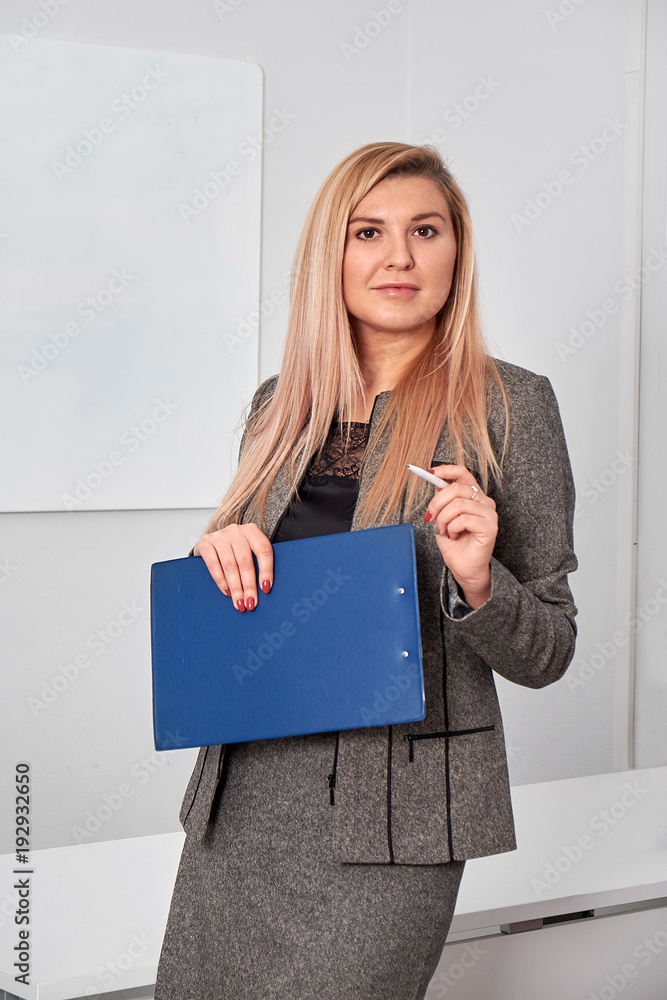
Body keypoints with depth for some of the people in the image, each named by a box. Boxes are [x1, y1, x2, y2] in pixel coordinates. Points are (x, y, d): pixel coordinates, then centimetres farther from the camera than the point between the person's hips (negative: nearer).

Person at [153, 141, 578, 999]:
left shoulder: (509, 405, -4)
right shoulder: (280, 405, 9)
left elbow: (546, 653, -2)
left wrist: (477, 582, -22)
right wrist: (220, 553, -3)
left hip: (391, 810, -4)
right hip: (241, 793, 5)